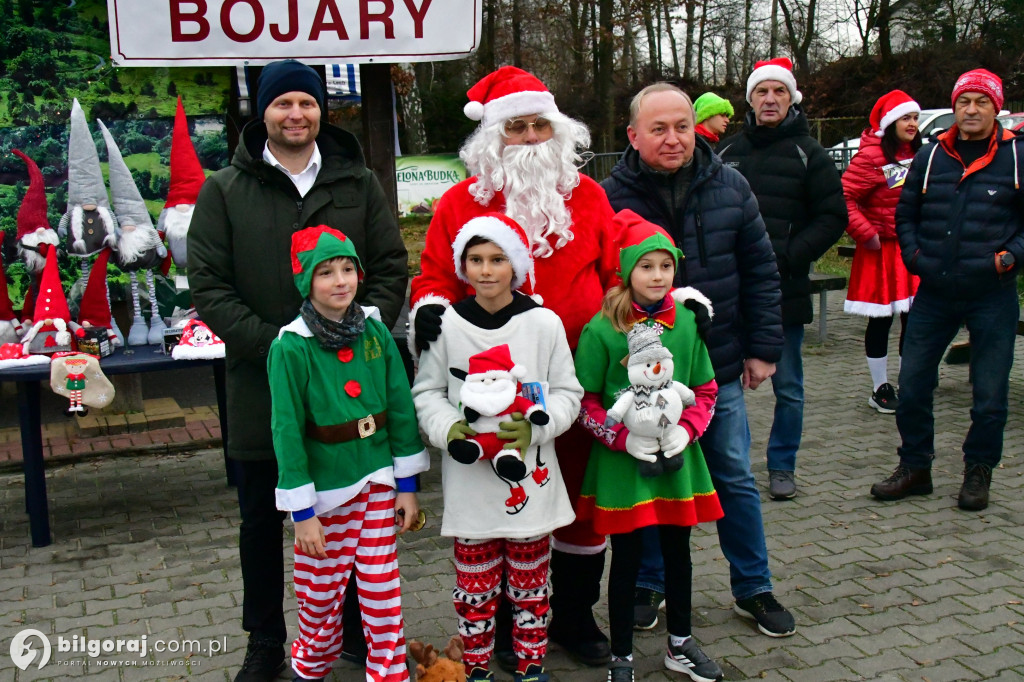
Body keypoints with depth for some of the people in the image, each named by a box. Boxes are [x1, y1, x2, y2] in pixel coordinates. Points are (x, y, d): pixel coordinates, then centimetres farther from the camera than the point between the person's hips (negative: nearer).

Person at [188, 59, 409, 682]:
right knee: (262, 520, 12)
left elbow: (392, 271, 2)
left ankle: (358, 628, 34)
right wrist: (277, 346, -17)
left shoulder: (359, 184, 5)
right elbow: (209, 287, -5)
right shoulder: (225, 191, 1)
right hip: (262, 388, 0)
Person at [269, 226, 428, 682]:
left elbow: (401, 408, 1)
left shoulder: (375, 331, -4)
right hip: (325, 489, -2)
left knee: (381, 586, 8)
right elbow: (287, 431, -12)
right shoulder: (290, 348, -13)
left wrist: (407, 483, 2)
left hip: (378, 482, 2)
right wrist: (301, 511, -11)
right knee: (321, 590, 13)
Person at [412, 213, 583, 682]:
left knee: (529, 580, 14)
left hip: (530, 477, 0)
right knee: (474, 585, 11)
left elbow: (567, 392, 1)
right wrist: (449, 428, -14)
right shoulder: (447, 325, -3)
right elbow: (427, 392, 4)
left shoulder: (544, 323, -3)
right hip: (469, 480, 0)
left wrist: (535, 427, -15)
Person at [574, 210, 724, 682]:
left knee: (677, 550, 17)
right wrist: (624, 438, -18)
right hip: (620, 462, -3)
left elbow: (706, 390, 7)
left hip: (678, 459, 4)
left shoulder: (687, 323, 0)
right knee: (627, 559, 8)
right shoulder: (601, 329, -11)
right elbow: (584, 400, -7)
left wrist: (685, 430, -10)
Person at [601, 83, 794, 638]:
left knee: (735, 477, 12)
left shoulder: (729, 187, 0)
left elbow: (760, 271, 5)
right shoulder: (611, 198, -8)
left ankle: (753, 588, 29)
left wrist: (763, 347, 2)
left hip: (720, 368, 2)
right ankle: (647, 586, 31)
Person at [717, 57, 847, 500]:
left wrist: (788, 257, -12)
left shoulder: (809, 155, 2)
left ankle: (782, 466, 23)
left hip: (785, 291, -2)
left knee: (787, 386, 7)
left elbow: (832, 218, -1)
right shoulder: (726, 152, 9)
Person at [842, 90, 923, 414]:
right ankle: (880, 389, 16)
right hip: (882, 251, -6)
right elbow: (842, 198, -19)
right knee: (881, 321, 3)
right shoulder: (871, 156, -13)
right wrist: (866, 233, -16)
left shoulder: (917, 155, 10)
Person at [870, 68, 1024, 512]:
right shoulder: (929, 157, 8)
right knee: (912, 384, 6)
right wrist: (914, 255, 3)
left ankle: (978, 473, 22)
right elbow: (905, 214, 17)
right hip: (934, 293, 3)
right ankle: (915, 467, 22)